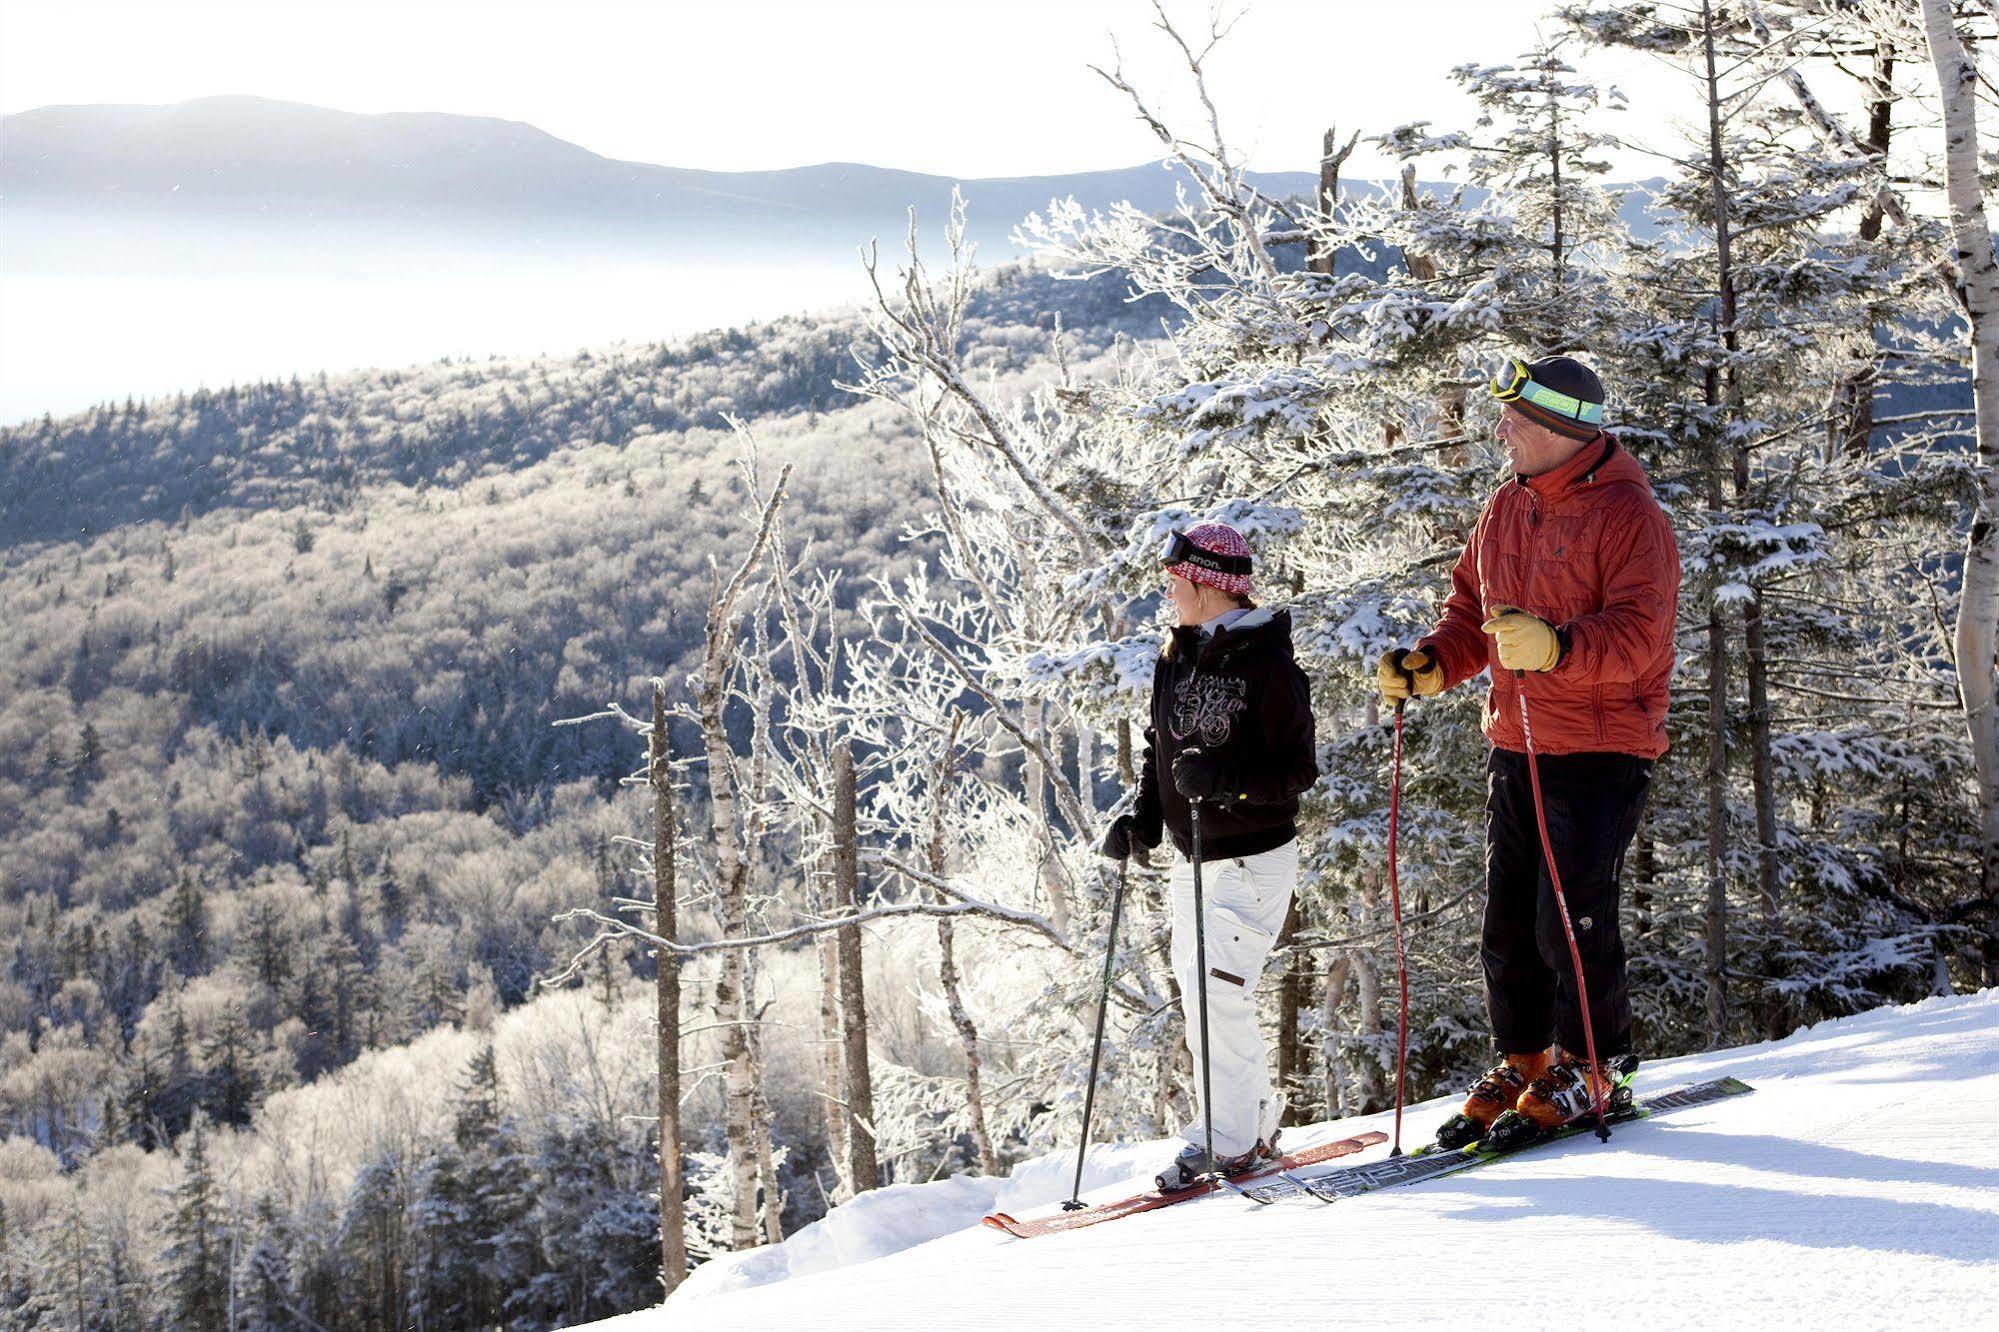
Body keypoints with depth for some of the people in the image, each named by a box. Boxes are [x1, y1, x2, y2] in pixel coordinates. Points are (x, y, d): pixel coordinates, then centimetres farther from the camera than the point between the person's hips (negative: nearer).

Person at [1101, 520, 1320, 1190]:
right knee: (1201, 994, 11)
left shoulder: (1267, 664, -15)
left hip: (1254, 859, -8)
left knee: (1215, 988, -14)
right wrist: (1140, 818, 4)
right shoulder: (1174, 660, 8)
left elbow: (1298, 769, -15)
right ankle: (1256, 1122, 25)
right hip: (1191, 860, 8)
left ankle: (1228, 1139, -2)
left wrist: (1225, 777, -29)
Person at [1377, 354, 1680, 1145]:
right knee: (1508, 918, 10)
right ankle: (1523, 1061, 23)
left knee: (1571, 920, -8)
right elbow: (1472, 611, 20)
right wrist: (1429, 665, 1)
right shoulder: (1504, 510, 12)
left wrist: (1555, 646, -37)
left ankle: (1594, 1064, 10)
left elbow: (1637, 634, -22)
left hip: (1601, 752, -7)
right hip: (1516, 747, 7)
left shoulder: (1626, 514, -12)